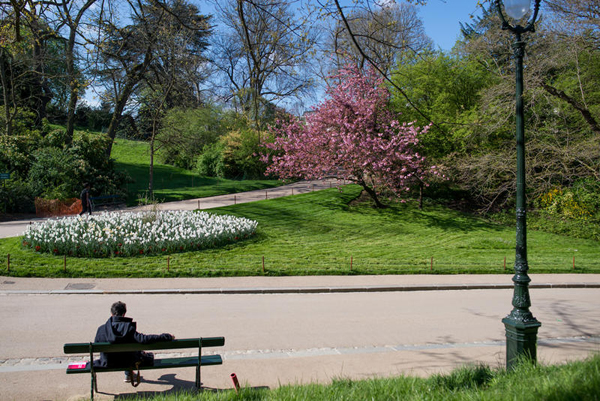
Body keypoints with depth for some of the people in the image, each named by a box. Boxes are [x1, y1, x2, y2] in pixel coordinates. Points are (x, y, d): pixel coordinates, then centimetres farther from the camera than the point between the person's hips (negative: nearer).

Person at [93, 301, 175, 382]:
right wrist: (167, 337, -27)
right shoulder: (129, 329, -26)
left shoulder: (101, 329, -17)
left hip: (107, 364, 4)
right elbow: (144, 339, -35)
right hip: (127, 363, -4)